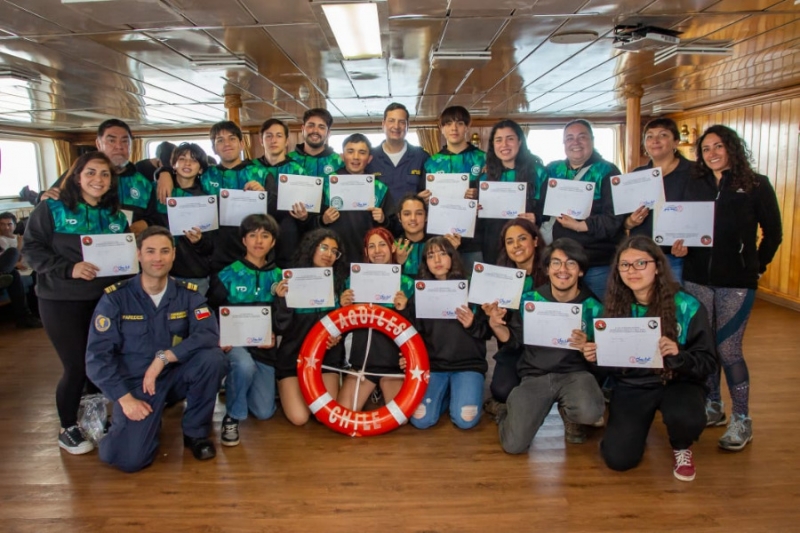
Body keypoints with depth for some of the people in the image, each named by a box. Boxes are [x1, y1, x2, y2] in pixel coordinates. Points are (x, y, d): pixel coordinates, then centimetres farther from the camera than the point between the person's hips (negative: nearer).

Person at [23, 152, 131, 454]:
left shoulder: (115, 214, 10)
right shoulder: (52, 208, -5)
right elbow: (31, 248, -9)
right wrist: (68, 269, -21)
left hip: (106, 299, 5)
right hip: (62, 302, -4)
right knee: (77, 367, -1)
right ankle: (68, 429, 21)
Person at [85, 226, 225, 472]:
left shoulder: (188, 294, -4)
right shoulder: (115, 298, -9)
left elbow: (209, 335, -19)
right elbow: (97, 356, -11)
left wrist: (164, 357, -28)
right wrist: (125, 398, -19)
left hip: (176, 376, 2)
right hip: (135, 382, -1)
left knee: (212, 358, -28)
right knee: (130, 458, -20)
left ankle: (196, 432, -4)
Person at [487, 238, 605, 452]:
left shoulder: (593, 307, -2)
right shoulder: (529, 300, 0)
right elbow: (514, 341, 8)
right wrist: (496, 325, -11)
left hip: (575, 373, 0)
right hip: (535, 376, 0)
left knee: (589, 412, -35)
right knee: (514, 445, -15)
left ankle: (569, 413, 6)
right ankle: (510, 412, 24)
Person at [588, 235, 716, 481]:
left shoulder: (687, 306, -14)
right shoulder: (615, 306, -5)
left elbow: (708, 362, -11)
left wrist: (678, 355, -32)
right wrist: (595, 355, -18)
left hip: (677, 382, -2)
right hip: (631, 386, 2)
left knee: (686, 420, -36)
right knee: (618, 459, -14)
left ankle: (681, 448, 4)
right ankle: (639, 425, 23)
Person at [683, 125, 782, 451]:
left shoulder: (756, 185, 0)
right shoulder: (694, 185, 8)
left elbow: (773, 233, 4)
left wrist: (757, 266, 1)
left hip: (736, 283, -3)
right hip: (697, 279, 4)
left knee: (728, 350, -5)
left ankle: (742, 420, 10)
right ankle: (712, 407, 27)